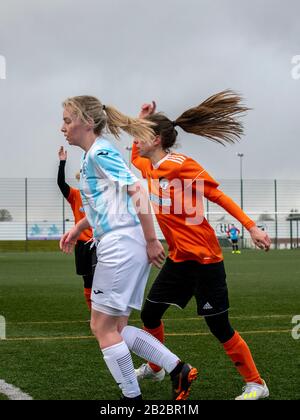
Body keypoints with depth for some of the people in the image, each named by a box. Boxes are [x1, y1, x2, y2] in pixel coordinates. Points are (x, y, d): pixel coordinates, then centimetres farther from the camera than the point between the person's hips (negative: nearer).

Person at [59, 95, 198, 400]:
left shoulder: (99, 153, -11)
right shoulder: (93, 155, 18)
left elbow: (137, 191, -18)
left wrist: (151, 241, -17)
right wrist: (77, 229, 23)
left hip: (121, 244, -10)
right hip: (117, 246, 10)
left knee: (103, 328, -2)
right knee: (115, 327, 12)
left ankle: (132, 397, 6)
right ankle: (178, 369, 12)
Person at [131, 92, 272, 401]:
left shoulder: (183, 165, -15)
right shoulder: (147, 168, 7)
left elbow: (219, 197, -9)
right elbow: (134, 158, 31)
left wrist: (251, 227, -13)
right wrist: (141, 120, 17)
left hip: (204, 258, -8)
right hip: (178, 258, 8)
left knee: (218, 325, -5)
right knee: (149, 313, 11)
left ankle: (256, 384, 6)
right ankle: (154, 367, 34)